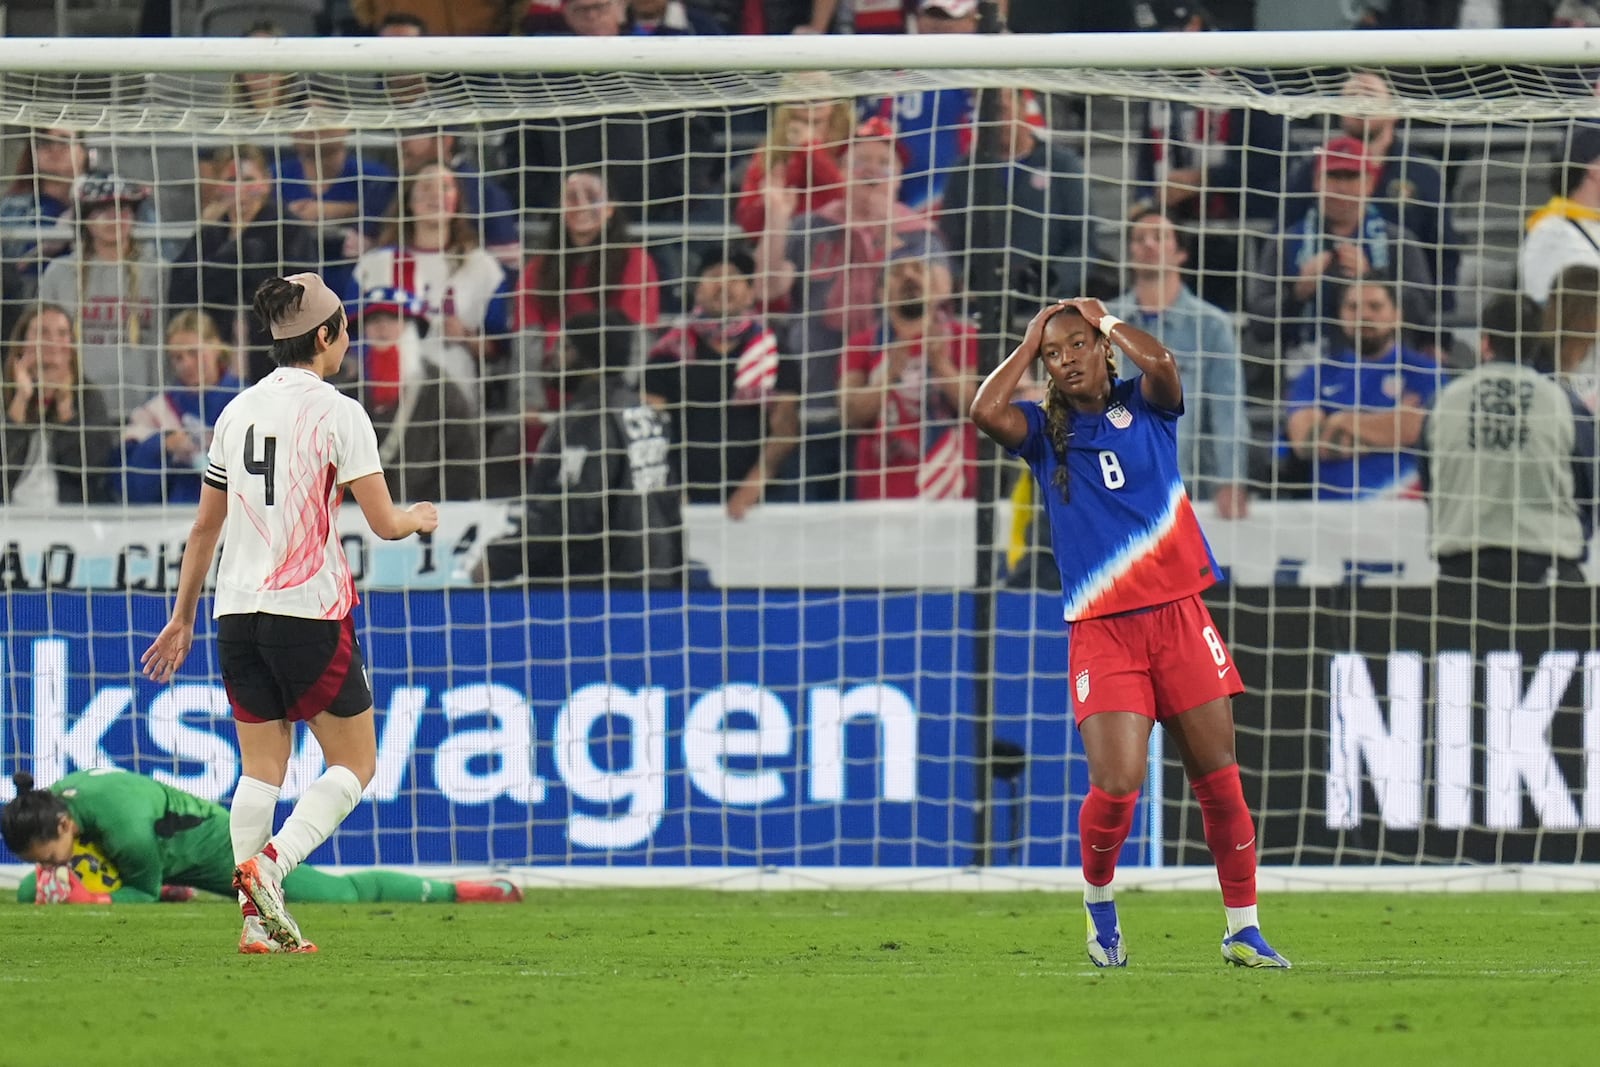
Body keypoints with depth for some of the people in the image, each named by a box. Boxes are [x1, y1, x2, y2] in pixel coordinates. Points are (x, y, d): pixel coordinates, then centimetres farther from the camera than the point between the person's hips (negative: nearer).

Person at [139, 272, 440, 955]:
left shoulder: (237, 412, 9)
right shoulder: (336, 413, -8)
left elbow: (205, 526, 15)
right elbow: (385, 523, -8)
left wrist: (183, 618, 23)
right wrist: (420, 518, 15)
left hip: (239, 613, 6)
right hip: (310, 609, -6)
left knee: (261, 766, 9)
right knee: (354, 764, 5)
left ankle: (256, 913, 0)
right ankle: (269, 864, -16)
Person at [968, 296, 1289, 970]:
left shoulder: (1144, 408, 8)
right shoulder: (1043, 431, 8)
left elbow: (1161, 365, -14)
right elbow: (985, 411, -12)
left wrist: (1105, 321, 2)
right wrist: (1029, 345, 1)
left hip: (1177, 615, 1)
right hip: (1100, 630, -1)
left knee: (1219, 780, 1)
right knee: (1116, 784, -15)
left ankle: (1244, 929, 12)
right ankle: (1098, 899, 13)